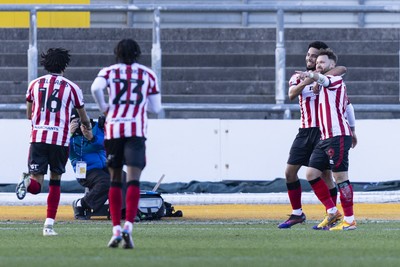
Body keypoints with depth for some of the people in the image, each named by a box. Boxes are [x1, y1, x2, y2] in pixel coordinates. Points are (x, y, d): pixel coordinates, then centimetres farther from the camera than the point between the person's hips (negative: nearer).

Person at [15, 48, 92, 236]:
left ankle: (28, 181, -36)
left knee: (36, 186, 0)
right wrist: (86, 127, 41)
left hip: (38, 137, 1)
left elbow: (29, 115, 20)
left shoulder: (35, 84, 11)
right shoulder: (71, 88, 6)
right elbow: (84, 118, 18)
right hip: (60, 139, -1)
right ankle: (49, 225, 9)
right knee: (55, 181, 14)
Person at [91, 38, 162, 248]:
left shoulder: (109, 71, 10)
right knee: (133, 180, -9)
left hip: (113, 128, 1)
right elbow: (155, 107, 14)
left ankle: (116, 229, 7)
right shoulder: (147, 74, 13)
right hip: (137, 129, -1)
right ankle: (128, 226, -28)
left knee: (115, 180, 12)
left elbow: (96, 87, -12)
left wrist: (103, 107, 3)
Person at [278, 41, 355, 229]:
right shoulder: (298, 78, 13)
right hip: (305, 132, 5)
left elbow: (342, 69, -22)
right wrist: (305, 82, -27)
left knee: (326, 174, -6)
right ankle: (297, 213, 13)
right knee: (290, 171, 2)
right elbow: (292, 94, -9)